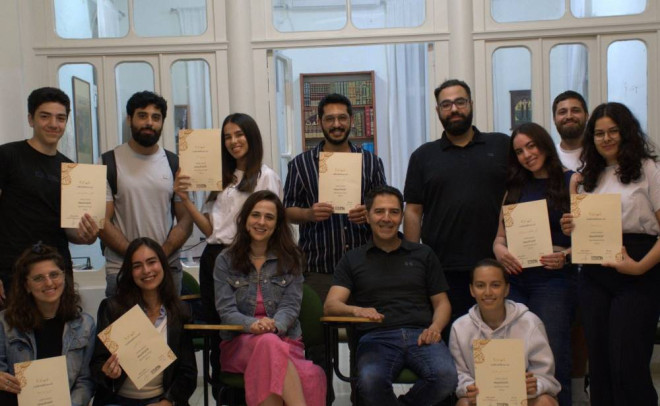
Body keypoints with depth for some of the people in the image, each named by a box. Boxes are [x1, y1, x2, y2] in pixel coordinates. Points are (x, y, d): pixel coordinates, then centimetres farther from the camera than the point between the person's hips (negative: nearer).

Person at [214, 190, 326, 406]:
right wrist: (253, 325, -24)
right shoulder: (226, 261, 9)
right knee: (269, 342, -37)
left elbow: (290, 306, 1)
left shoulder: (291, 259, 11)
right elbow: (226, 310, -1)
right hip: (239, 342, 0)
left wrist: (274, 324, -23)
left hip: (285, 339, 1)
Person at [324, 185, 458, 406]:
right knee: (370, 381, -35)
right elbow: (330, 305, 4)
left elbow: (441, 302, 18)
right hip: (376, 338, -1)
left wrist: (435, 327, -4)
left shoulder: (423, 254, 20)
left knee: (446, 376, -31)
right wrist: (356, 310, -18)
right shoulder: (352, 259, 16)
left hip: (421, 335, 2)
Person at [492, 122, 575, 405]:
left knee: (552, 361, -7)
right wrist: (500, 250, -5)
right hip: (514, 280, 4)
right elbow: (500, 236, 17)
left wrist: (565, 256, -19)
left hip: (554, 279, -4)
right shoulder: (515, 188, 16)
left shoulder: (571, 181, 3)